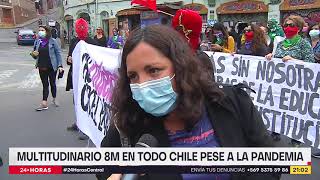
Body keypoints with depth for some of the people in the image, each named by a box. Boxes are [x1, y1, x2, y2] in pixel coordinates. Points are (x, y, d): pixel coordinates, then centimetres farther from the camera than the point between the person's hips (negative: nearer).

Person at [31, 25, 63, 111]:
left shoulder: (52, 41, -6)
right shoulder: (37, 41, 5)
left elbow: (58, 53, -5)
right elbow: (34, 53, 15)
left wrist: (60, 65, -11)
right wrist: (34, 53, -10)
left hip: (52, 66, -3)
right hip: (42, 67, 3)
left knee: (52, 83, 12)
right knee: (45, 84, 5)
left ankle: (54, 99, 31)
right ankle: (44, 103, 6)